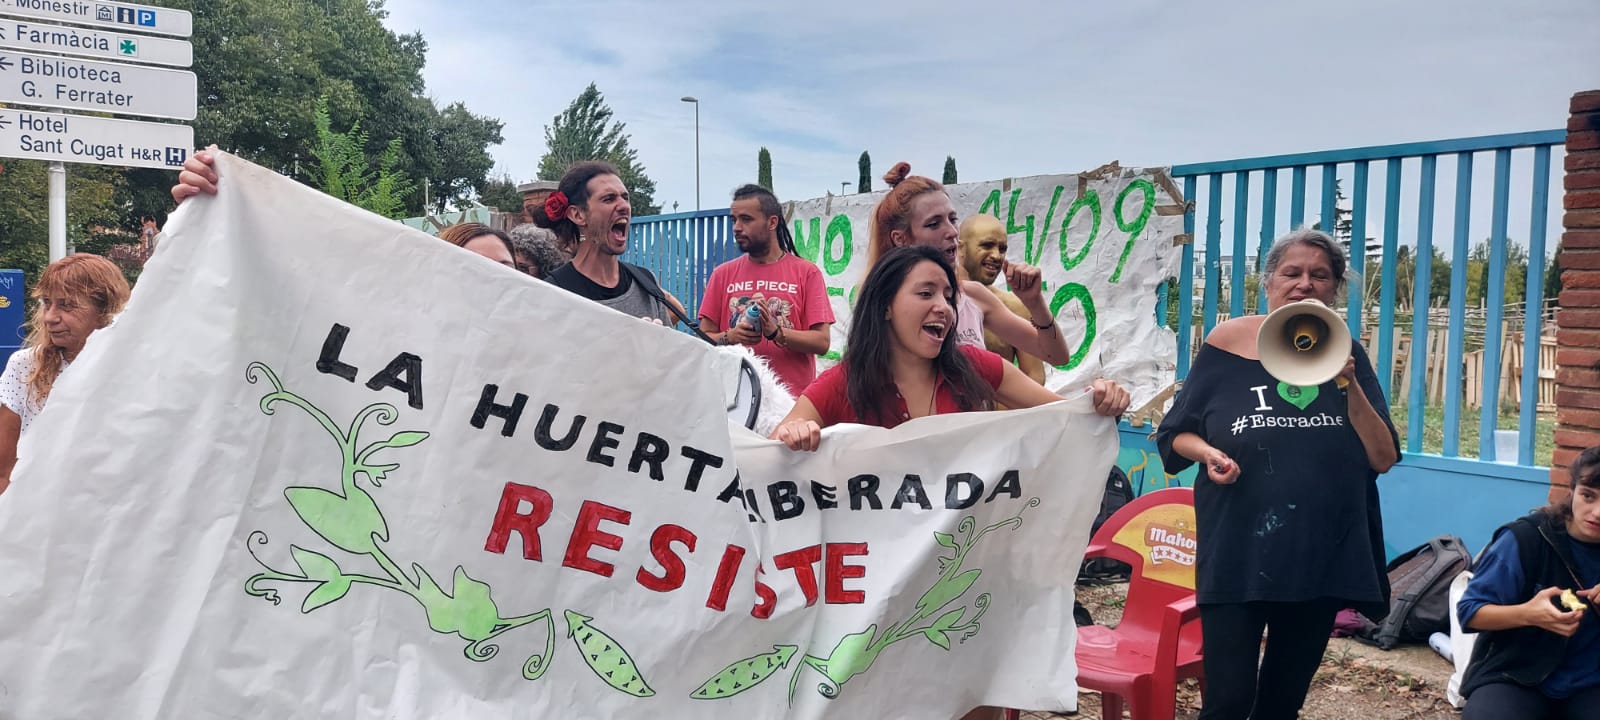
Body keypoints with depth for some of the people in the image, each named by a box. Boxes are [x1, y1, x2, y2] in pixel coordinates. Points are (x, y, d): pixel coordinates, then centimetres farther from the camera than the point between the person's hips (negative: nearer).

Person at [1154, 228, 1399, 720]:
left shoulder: (1345, 355, 4)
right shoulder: (1229, 343, -3)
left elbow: (1383, 459, -1)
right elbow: (1174, 435, 4)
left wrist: (1349, 385, -13)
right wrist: (1208, 453, -17)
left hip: (1322, 557, 3)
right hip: (1236, 555, -3)